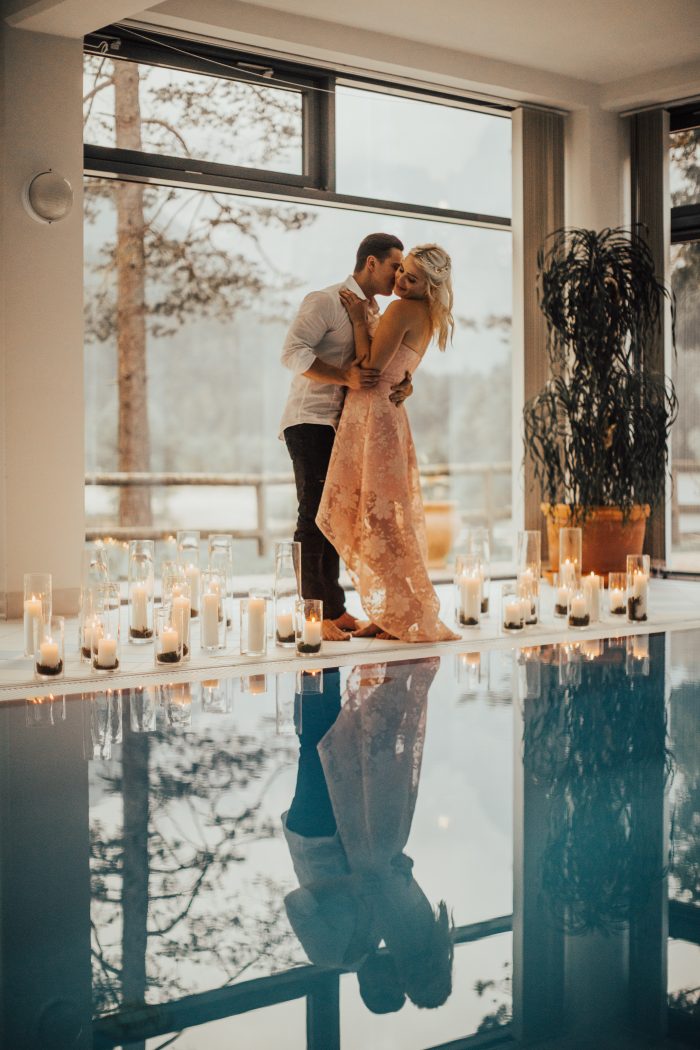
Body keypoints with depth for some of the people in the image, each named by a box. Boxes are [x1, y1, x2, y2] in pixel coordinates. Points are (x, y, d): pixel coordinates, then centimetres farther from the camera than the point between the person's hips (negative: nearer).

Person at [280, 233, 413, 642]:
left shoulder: (376, 313, 16)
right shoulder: (325, 302, -11)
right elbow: (293, 352, -20)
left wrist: (404, 381, -10)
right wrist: (345, 376, -30)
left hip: (345, 425, 8)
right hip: (311, 421, -8)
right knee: (315, 516, -8)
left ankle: (334, 610, 16)